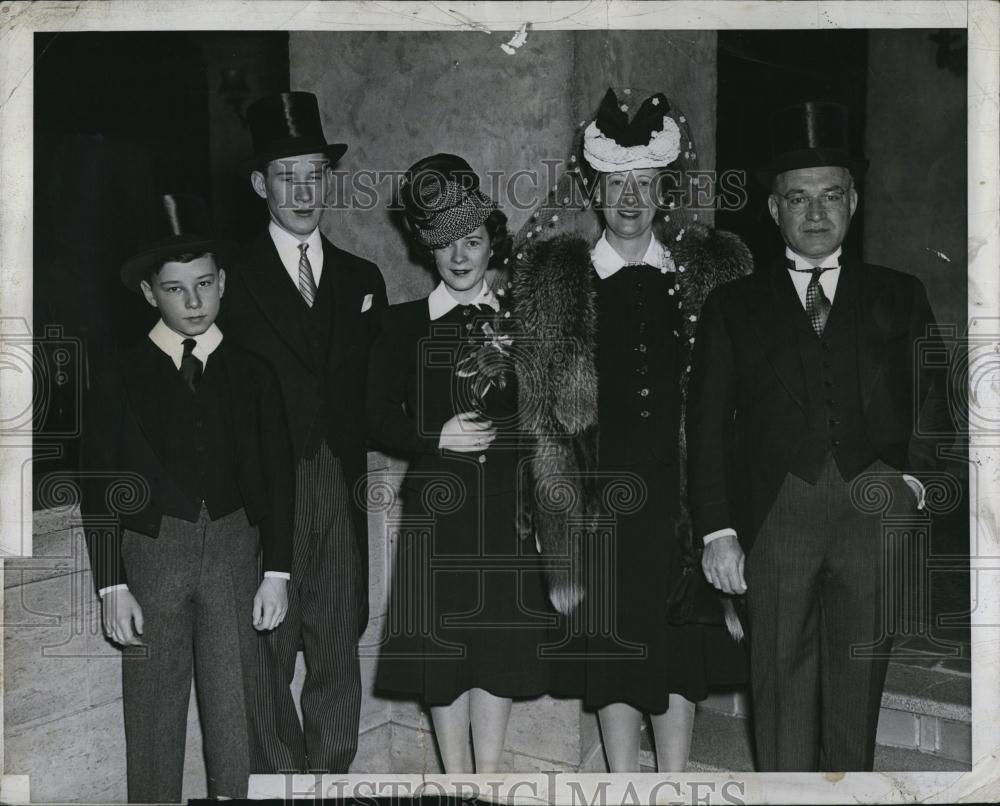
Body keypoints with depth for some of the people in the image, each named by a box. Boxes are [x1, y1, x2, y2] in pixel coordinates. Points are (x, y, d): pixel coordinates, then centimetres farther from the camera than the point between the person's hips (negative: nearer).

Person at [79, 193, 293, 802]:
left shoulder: (251, 374, 4)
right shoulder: (121, 378, 0)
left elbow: (278, 477, 6)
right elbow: (99, 488, 0)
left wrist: (277, 571, 1)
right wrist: (112, 585, -4)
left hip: (233, 547, 1)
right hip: (151, 550, -1)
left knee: (234, 705, 6)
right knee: (154, 710, 3)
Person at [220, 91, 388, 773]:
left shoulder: (362, 278, 14)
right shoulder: (234, 277, 0)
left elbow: (376, 390, 13)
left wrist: (366, 477, 4)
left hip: (343, 489, 4)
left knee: (339, 647, 9)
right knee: (268, 651, 0)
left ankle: (333, 774, 21)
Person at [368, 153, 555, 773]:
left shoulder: (520, 320, 9)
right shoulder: (406, 323, 4)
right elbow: (380, 416, 3)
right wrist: (437, 437, -13)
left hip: (508, 505, 1)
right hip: (437, 505, -1)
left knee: (503, 645, 2)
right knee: (442, 646, 3)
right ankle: (458, 783, 16)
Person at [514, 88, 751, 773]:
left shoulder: (712, 269, 5)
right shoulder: (558, 275, 1)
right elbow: (541, 408, 0)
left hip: (684, 486, 1)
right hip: (603, 489, -1)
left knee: (681, 645, 8)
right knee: (612, 644, 6)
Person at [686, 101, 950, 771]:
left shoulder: (899, 296, 15)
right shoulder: (735, 306, 11)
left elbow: (930, 400, 14)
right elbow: (708, 423, 6)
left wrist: (913, 478, -4)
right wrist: (718, 529, -3)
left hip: (876, 509, 1)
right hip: (777, 511, -1)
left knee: (859, 684, 5)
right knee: (783, 685, 0)